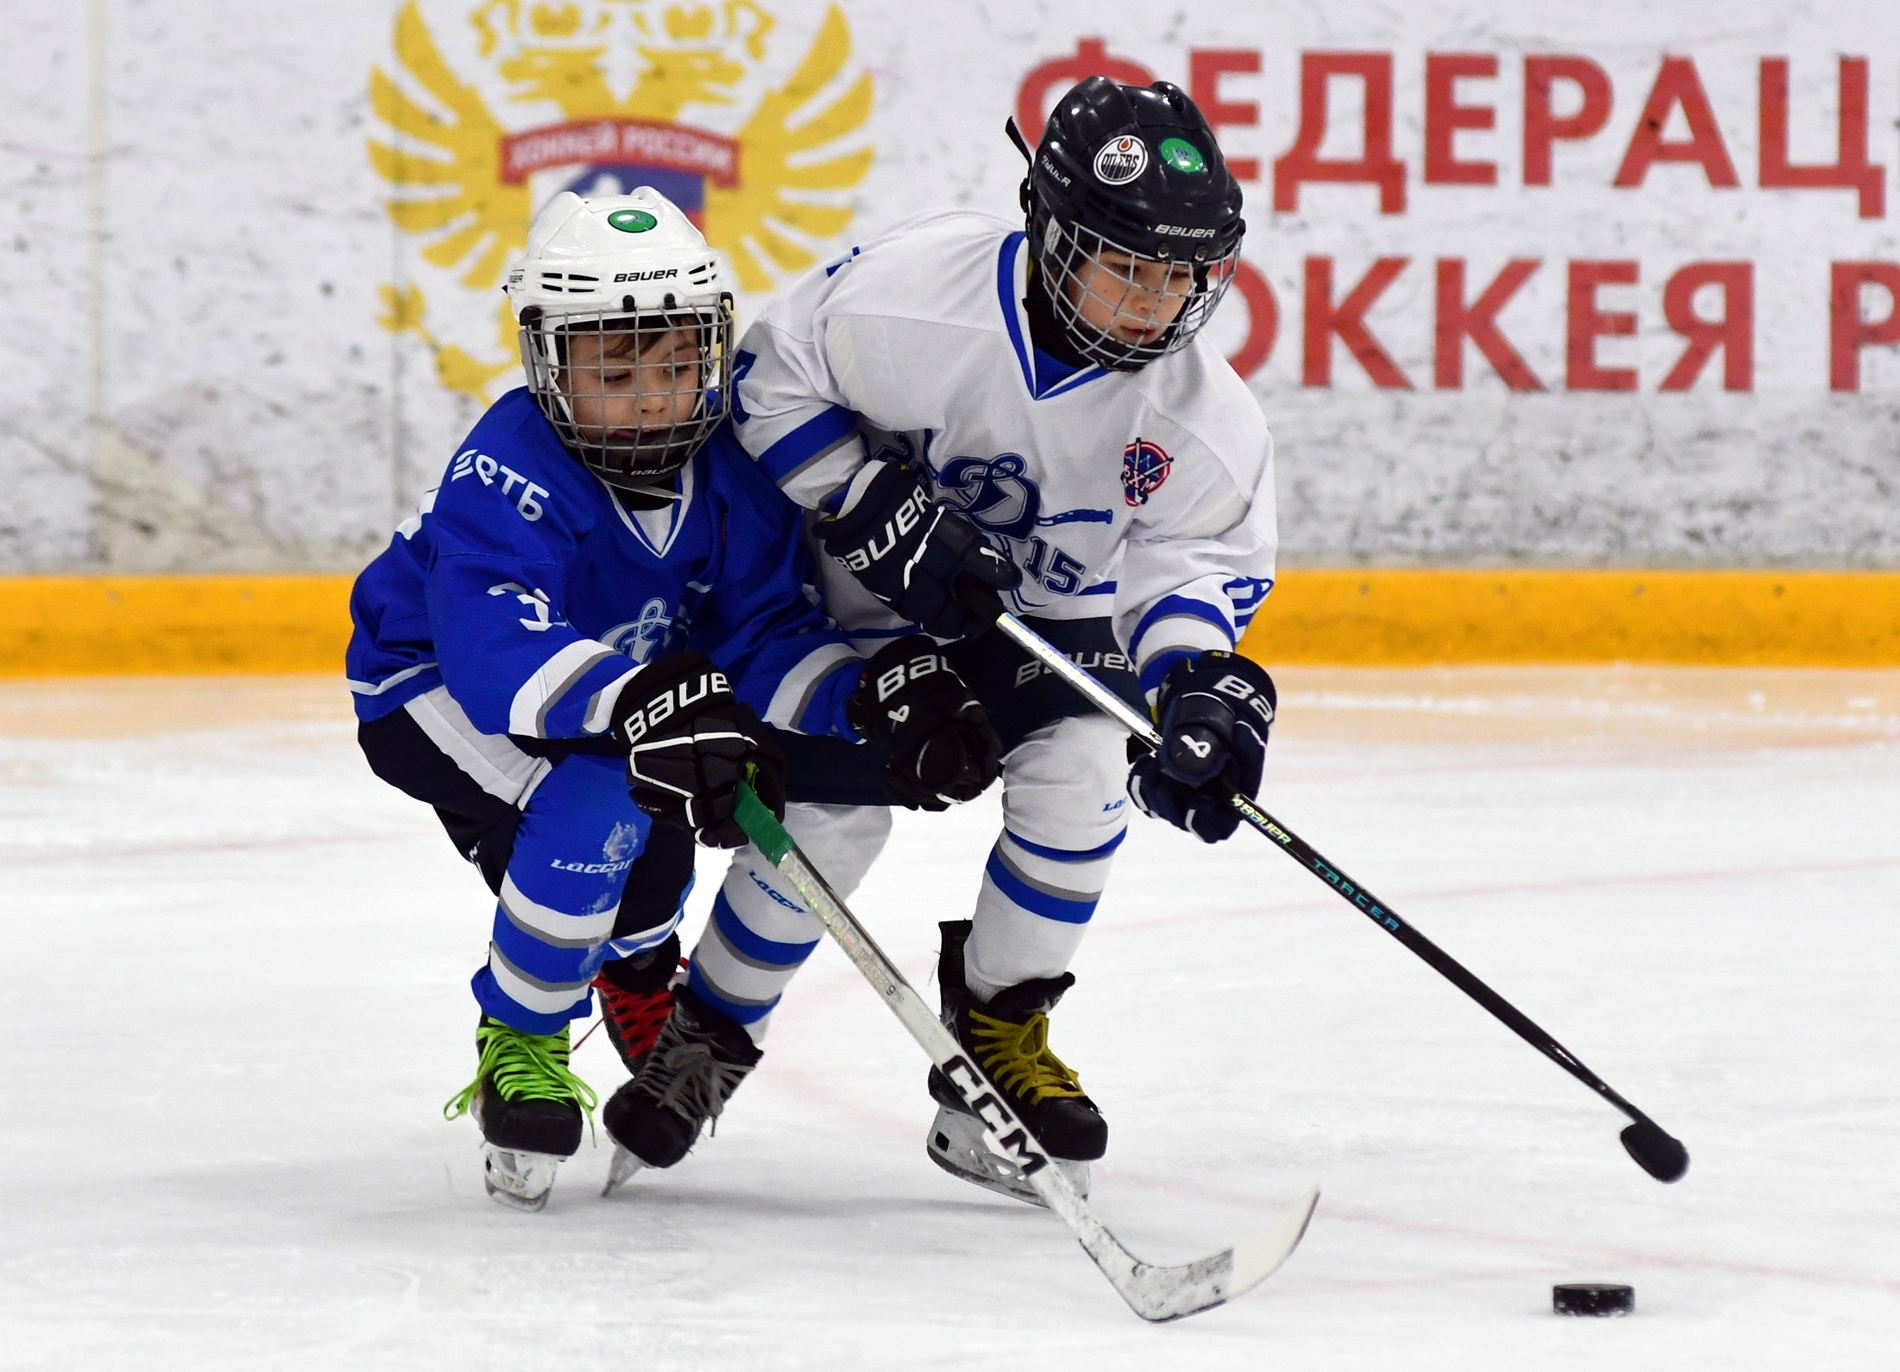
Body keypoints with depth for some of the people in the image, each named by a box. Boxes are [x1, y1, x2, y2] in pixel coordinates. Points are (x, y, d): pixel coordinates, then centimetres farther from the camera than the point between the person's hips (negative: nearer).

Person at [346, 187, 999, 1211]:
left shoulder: (726, 474, -15)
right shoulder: (506, 479, -35)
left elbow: (766, 638, -15)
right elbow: (494, 645, -50)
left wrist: (881, 704, -35)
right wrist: (641, 703, -66)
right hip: (424, 690, -8)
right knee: (594, 808, -32)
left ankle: (637, 966, 32)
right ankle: (519, 1045, -8)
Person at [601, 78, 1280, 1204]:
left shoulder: (1202, 415, -23)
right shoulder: (917, 290, -31)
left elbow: (1200, 559, -19)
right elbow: (773, 380, -18)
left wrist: (1199, 678, -40)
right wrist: (881, 511, -27)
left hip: (1048, 609, 3)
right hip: (871, 586, -2)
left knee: (1083, 763, -22)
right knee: (835, 805, -11)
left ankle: (999, 1032, -3)